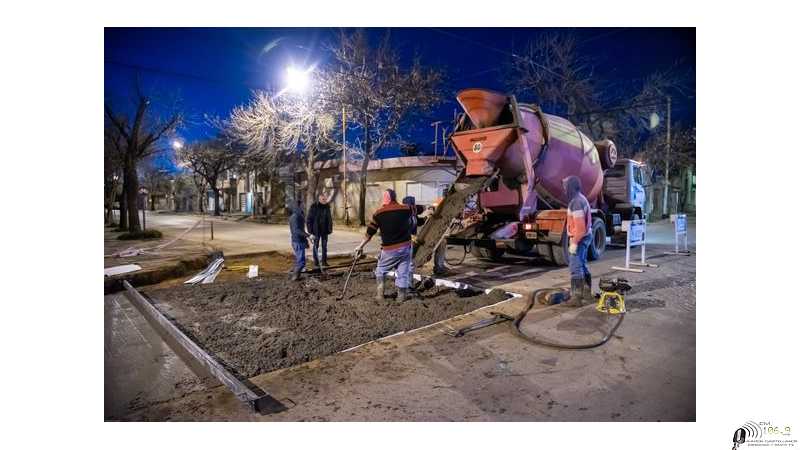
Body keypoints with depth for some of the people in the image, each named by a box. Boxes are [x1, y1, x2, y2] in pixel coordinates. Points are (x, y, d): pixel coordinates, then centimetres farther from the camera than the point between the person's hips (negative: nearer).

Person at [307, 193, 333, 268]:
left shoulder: (327, 207, 4)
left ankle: (324, 262, 14)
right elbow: (309, 220, -7)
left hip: (325, 231, 4)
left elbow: (330, 219, 11)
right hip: (316, 231, -4)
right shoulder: (313, 207, -9)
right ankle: (316, 262, 14)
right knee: (316, 246, 6)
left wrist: (330, 228, 2)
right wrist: (310, 231, -11)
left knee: (324, 246, 7)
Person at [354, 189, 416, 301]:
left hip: (389, 249, -1)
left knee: (380, 270, 18)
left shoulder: (379, 213, -5)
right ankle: (402, 295, 14)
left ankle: (380, 294, 15)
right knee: (403, 271, 10)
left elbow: (369, 232, -1)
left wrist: (360, 246, 9)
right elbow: (412, 213, 25)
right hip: (405, 246, 2)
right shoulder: (406, 209, -2)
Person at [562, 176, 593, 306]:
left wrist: (574, 243, -22)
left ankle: (576, 298, -5)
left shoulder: (576, 203, -21)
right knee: (582, 265, 19)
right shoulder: (581, 199, 13)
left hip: (579, 239, -11)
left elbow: (579, 227, -26)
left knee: (575, 268, -8)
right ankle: (587, 292, 28)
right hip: (586, 236, 11)